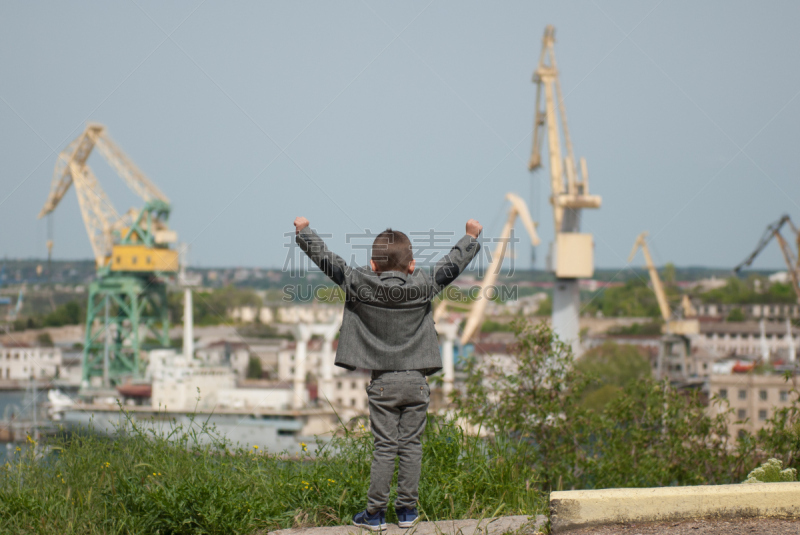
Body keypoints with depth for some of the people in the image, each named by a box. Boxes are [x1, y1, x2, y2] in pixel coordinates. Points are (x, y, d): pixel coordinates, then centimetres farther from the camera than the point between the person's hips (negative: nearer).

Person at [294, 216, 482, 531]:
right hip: (416, 381, 1)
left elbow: (326, 260, 2)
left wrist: (303, 232, 15)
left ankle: (375, 512, 4)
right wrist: (471, 237, 27)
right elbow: (452, 265, 11)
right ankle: (407, 509, 11)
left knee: (384, 447, 2)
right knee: (411, 445, 7)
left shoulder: (360, 286, -6)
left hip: (382, 382, -1)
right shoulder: (423, 287, -3)